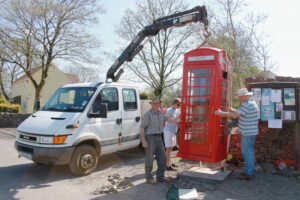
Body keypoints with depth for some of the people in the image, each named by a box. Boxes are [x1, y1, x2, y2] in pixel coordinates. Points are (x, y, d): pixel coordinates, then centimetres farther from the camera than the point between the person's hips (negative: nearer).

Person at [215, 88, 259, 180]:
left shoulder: (247, 105, -20)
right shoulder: (251, 103, 13)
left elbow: (235, 115, -25)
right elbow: (240, 113, 22)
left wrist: (221, 113, -19)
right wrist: (233, 110, 13)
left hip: (248, 133, -10)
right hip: (250, 132, 10)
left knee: (247, 152, -2)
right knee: (249, 151, 16)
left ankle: (249, 173, 6)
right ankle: (250, 171, 26)